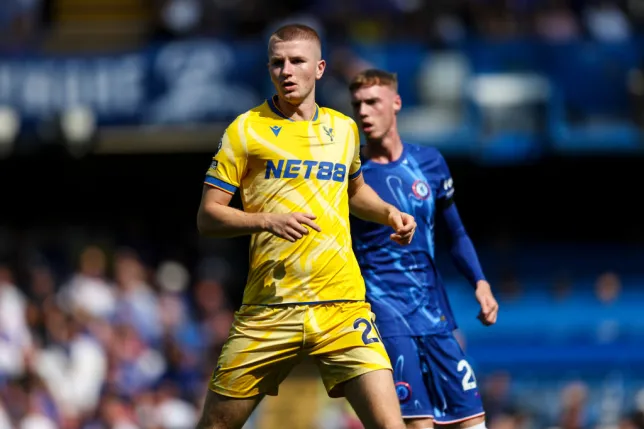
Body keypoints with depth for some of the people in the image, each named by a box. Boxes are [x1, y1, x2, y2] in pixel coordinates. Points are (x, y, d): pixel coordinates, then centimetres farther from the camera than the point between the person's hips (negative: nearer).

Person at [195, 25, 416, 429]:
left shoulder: (344, 128, 13)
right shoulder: (247, 129, 2)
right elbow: (208, 217, 0)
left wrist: (389, 213, 14)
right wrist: (268, 220, -16)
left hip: (341, 303, 2)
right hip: (269, 308, -2)